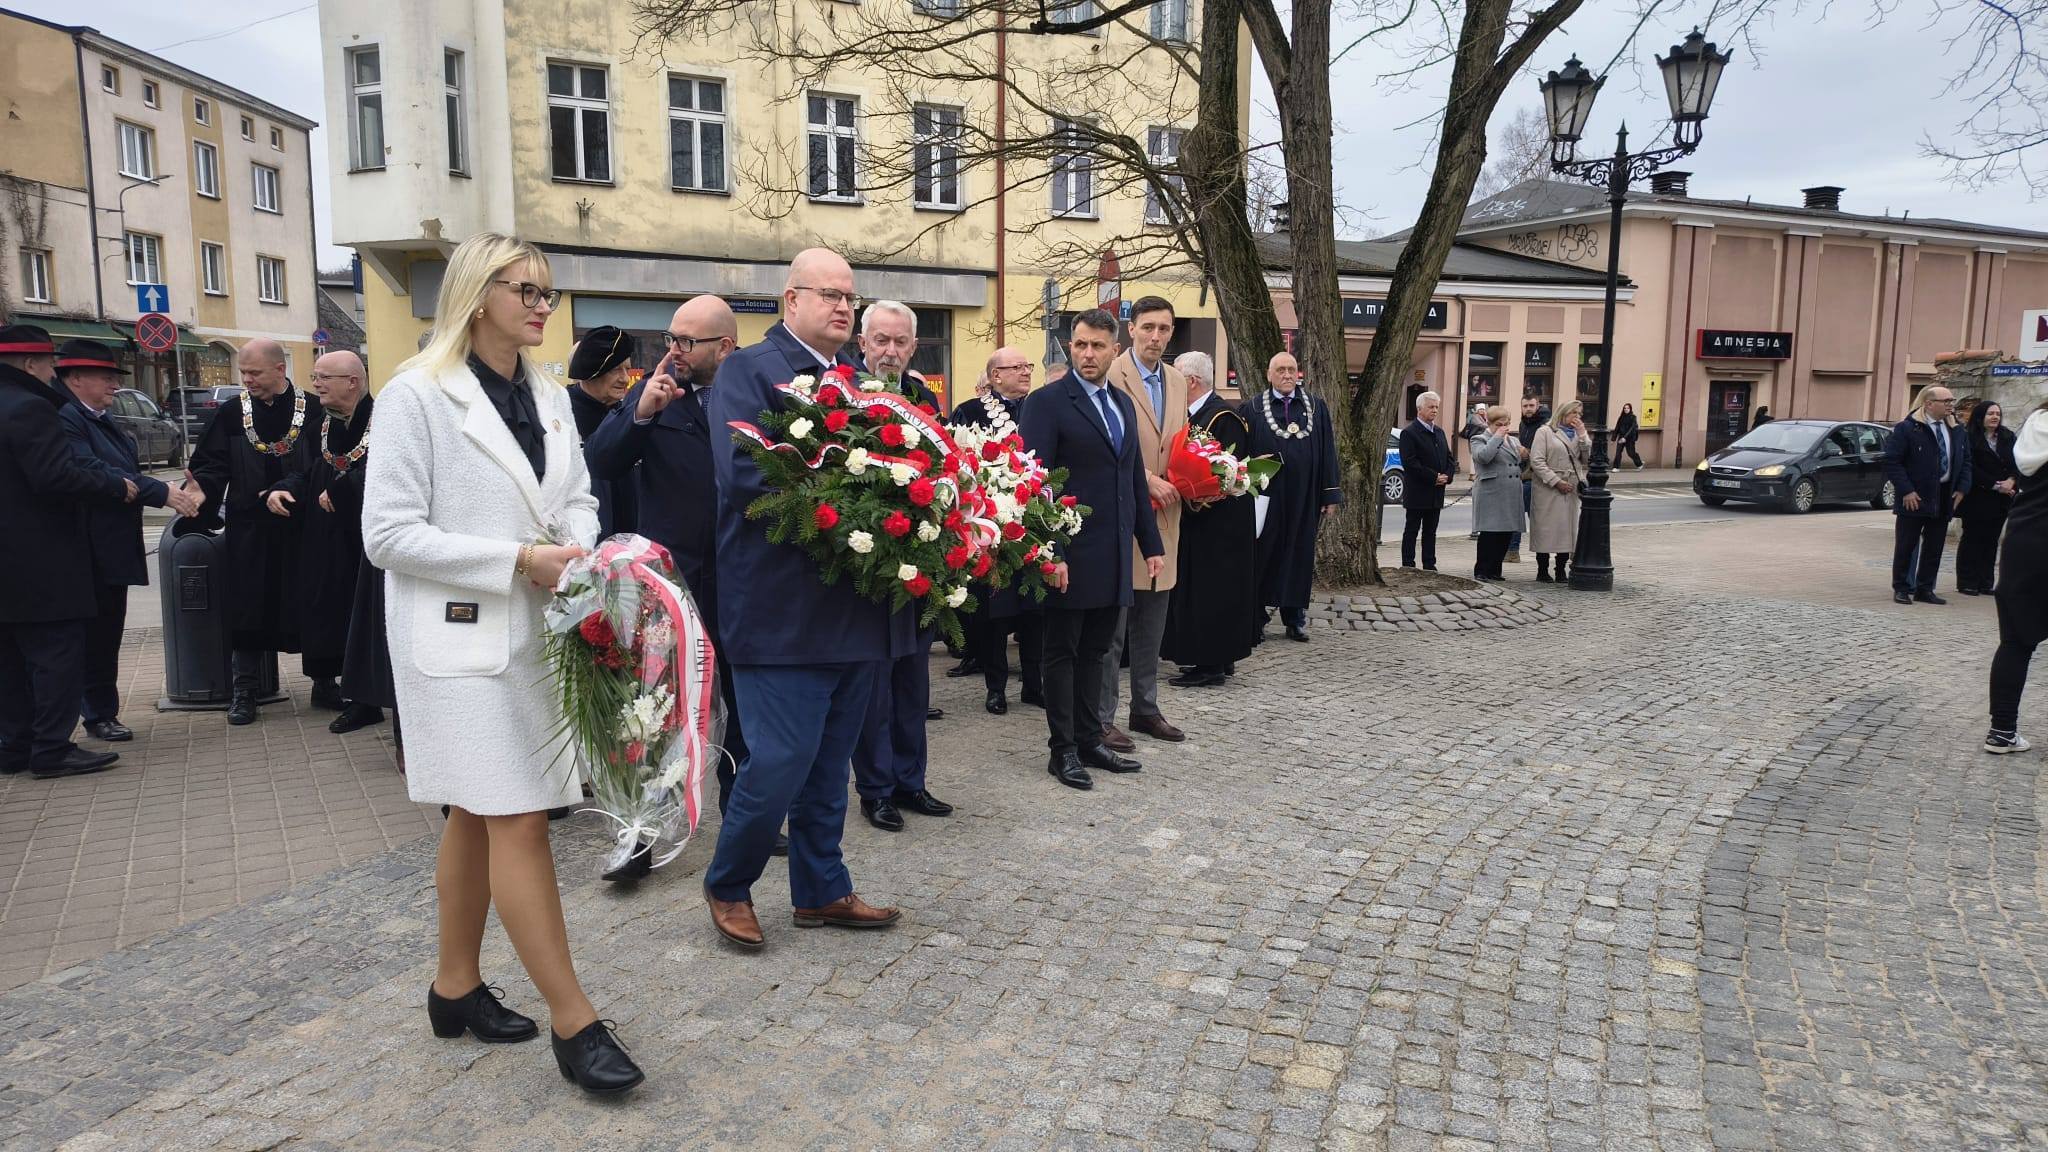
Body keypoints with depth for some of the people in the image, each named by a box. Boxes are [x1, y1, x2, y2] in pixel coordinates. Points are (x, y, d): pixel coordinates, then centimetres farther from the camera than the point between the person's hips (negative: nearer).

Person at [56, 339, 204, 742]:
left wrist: (173, 491, 0)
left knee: (105, 634, 14)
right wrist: (162, 493, -25)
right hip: (90, 550, -9)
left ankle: (103, 713, 23)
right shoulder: (64, 418, -15)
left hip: (113, 548, 9)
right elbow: (92, 472, -25)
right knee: (95, 634, 0)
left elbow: (126, 473, 15)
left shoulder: (102, 421, 16)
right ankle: (98, 716, 11)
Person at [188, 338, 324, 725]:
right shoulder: (230, 413, 3)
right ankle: (244, 690, 14)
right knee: (249, 606, 4)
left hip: (299, 528, -1)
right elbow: (211, 466, 1)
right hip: (249, 530, 1)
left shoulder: (312, 410, -1)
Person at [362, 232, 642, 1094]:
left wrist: (577, 547, -7)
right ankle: (573, 1021, -2)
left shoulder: (548, 399, 11)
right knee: (517, 822, -8)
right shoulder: (418, 393, -8)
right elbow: (387, 533, -12)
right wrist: (517, 560, -18)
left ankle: (456, 989, 28)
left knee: (476, 817, 15)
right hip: (462, 636, -7)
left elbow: (577, 499, 16)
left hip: (536, 631, 7)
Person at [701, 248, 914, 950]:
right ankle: (727, 886, 19)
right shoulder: (748, 369, -5)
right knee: (780, 760, -5)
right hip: (783, 607, -7)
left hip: (856, 603, 7)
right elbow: (741, 475, -18)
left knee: (828, 762, 16)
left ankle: (822, 891, 30)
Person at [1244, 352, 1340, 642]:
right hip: (1265, 497, -2)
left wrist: (1329, 495, 1)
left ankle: (1295, 617, 15)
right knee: (1263, 553, 3)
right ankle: (1256, 616, 12)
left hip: (1303, 497, 2)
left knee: (1299, 553, 7)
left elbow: (1327, 453, 6)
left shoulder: (1317, 408, 8)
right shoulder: (1252, 410, 2)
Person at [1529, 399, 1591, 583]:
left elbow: (1588, 459, 4)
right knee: (1546, 529, -2)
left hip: (1572, 490, 5)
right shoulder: (1545, 432, 0)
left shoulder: (1579, 435, 16)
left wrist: (1582, 434, -4)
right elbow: (1536, 461, -9)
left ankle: (1562, 571, 13)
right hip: (1549, 489, -5)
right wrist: (1556, 481, -15)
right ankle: (1542, 570, 7)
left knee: (1567, 528, 6)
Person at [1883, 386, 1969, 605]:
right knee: (1906, 546, 0)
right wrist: (1906, 491, -17)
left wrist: (1962, 488, 5)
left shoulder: (1956, 431, 10)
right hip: (1914, 498, -6)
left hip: (1944, 497, 6)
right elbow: (1892, 461, -12)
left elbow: (1966, 461, 18)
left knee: (1935, 547, 8)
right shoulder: (1906, 429, -10)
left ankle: (1925, 589, 16)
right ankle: (1901, 589, 9)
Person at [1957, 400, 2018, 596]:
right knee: (1972, 538, -1)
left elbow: (2018, 463, 7)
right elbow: (1971, 469, -12)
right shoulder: (1968, 438, -6)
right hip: (1976, 499, -5)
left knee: (1991, 540, 8)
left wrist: (2011, 481, -11)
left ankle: (1985, 583, 12)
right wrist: (1996, 485, -15)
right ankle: (1967, 582, 3)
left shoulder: (2008, 438, 11)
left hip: (2000, 499, 5)